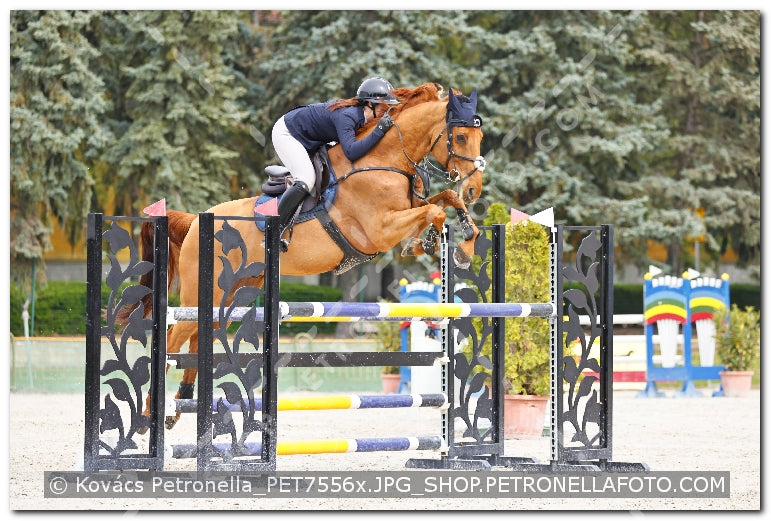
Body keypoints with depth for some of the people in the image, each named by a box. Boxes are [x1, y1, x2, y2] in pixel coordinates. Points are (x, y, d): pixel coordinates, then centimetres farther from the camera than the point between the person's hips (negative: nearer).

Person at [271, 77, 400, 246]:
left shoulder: (358, 113, -5)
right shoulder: (347, 116, -32)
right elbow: (351, 152, -44)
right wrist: (379, 131, -44)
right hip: (286, 133, -10)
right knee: (306, 180, -24)